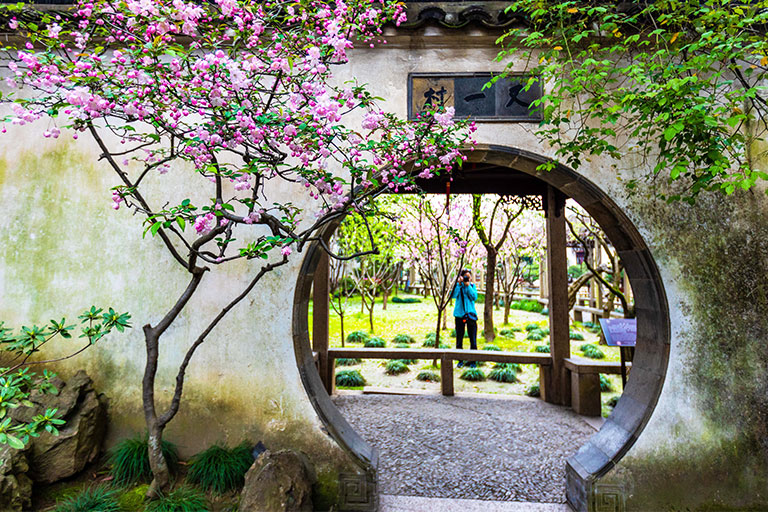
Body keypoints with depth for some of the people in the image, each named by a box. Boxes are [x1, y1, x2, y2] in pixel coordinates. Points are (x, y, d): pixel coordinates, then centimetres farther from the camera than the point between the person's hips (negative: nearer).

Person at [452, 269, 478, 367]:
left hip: (471, 314, 0)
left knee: (473, 339, 1)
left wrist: (468, 286, -12)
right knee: (459, 338, 7)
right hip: (459, 314, 0)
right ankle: (460, 360, 19)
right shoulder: (458, 285, 3)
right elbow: (453, 295, -13)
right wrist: (459, 284, -18)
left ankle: (473, 360, 13)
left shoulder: (472, 286, 6)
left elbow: (474, 297, -8)